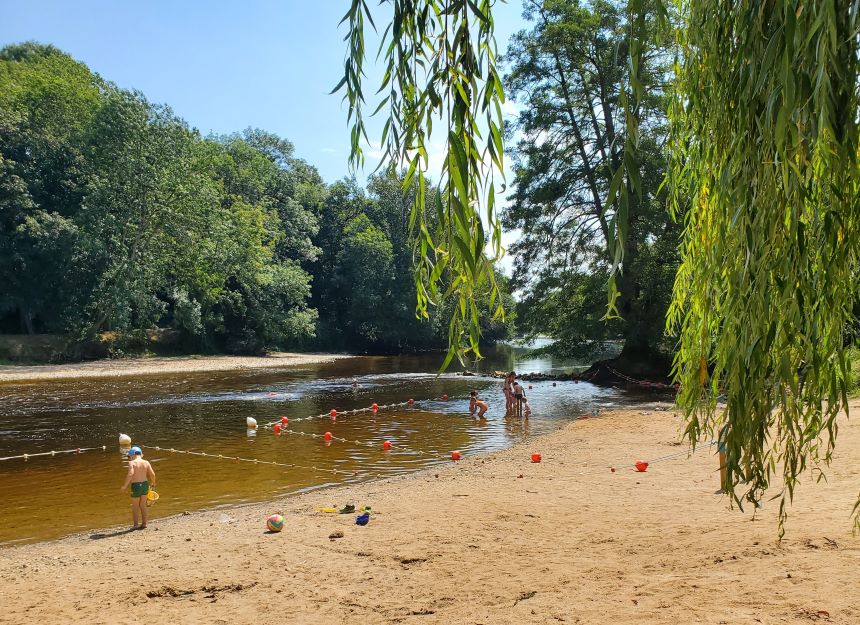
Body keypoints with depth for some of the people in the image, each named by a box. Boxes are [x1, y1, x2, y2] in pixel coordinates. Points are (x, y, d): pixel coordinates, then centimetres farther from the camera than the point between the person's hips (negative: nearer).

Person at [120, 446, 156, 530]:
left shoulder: (132, 463, -10)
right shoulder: (146, 463, 2)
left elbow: (130, 474, -24)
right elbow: (152, 474, -3)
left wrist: (124, 486, -18)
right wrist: (153, 483, 13)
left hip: (136, 486, -5)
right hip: (145, 484, 5)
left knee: (135, 507, 10)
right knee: (143, 505, 18)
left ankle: (135, 525, 13)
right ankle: (144, 524, 22)